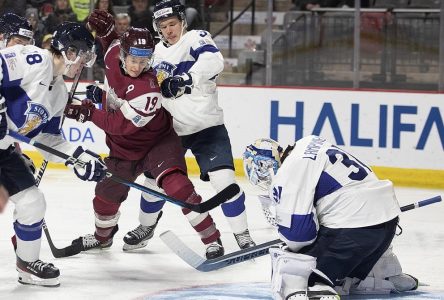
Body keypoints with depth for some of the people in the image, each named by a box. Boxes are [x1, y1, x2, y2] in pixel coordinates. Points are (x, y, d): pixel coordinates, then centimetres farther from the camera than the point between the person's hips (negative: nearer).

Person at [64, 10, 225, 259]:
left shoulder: (147, 90, -34)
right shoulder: (115, 55, -14)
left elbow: (121, 125, -31)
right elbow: (113, 44, 13)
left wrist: (88, 113, -27)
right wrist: (105, 29, -8)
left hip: (157, 142, -7)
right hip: (124, 148, 7)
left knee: (175, 184, -30)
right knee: (106, 194, 19)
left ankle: (212, 240, -25)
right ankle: (103, 236, 51)